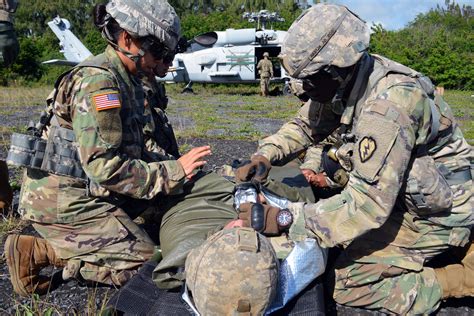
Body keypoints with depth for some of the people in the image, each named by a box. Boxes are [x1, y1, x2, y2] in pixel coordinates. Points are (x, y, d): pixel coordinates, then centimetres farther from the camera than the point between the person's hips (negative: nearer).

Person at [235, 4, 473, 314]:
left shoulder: (388, 104, -33)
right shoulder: (346, 79, -7)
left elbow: (369, 203, -35)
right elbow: (306, 125, 6)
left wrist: (285, 219, -34)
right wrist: (265, 155, -12)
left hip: (439, 210, -8)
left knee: (348, 285, -10)